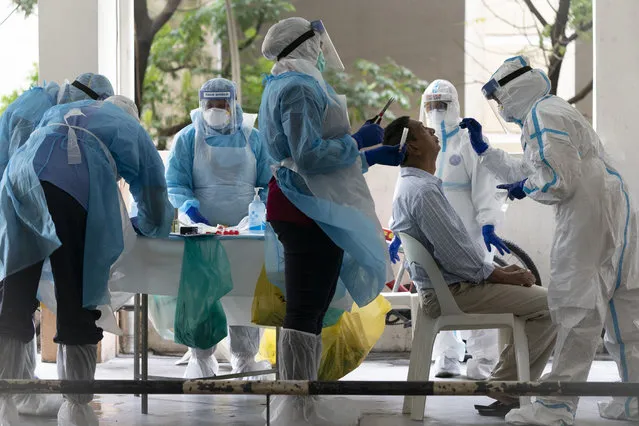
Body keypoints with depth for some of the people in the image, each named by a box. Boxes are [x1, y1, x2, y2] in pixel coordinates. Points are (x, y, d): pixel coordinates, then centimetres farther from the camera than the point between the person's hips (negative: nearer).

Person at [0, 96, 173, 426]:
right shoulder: (137, 134, 31)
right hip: (79, 185, -3)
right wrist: (134, 225, 56)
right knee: (78, 300, 4)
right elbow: (157, 219, 34)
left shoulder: (57, 111, 40)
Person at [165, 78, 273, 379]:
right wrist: (189, 206, -20)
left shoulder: (252, 138, 8)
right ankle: (201, 359, 5)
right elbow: (175, 183, -1)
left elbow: (268, 182, 9)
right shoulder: (188, 138, 4)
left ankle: (245, 357, 11)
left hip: (245, 230, 1)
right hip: (202, 230, -1)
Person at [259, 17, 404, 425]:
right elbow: (309, 155, -23)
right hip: (310, 211, -11)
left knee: (308, 309, 15)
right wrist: (359, 141, -12)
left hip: (303, 209, 11)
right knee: (305, 311, -8)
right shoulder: (300, 88, -14)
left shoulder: (291, 85, 20)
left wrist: (374, 157, 20)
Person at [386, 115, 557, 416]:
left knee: (533, 295, 19)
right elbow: (455, 255, -24)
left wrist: (501, 270, 11)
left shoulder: (414, 185, 14)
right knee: (549, 305, -11)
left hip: (447, 287, 11)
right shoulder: (423, 191, -20)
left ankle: (513, 387, 15)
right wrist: (501, 275, -11)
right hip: (451, 292, -11)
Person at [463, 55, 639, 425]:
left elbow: (558, 181, -18)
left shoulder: (544, 114, -10)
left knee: (578, 309, -10)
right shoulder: (546, 112, 24)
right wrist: (483, 149, 29)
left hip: (590, 213, -11)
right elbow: (528, 172, 30)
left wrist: (524, 188, -1)